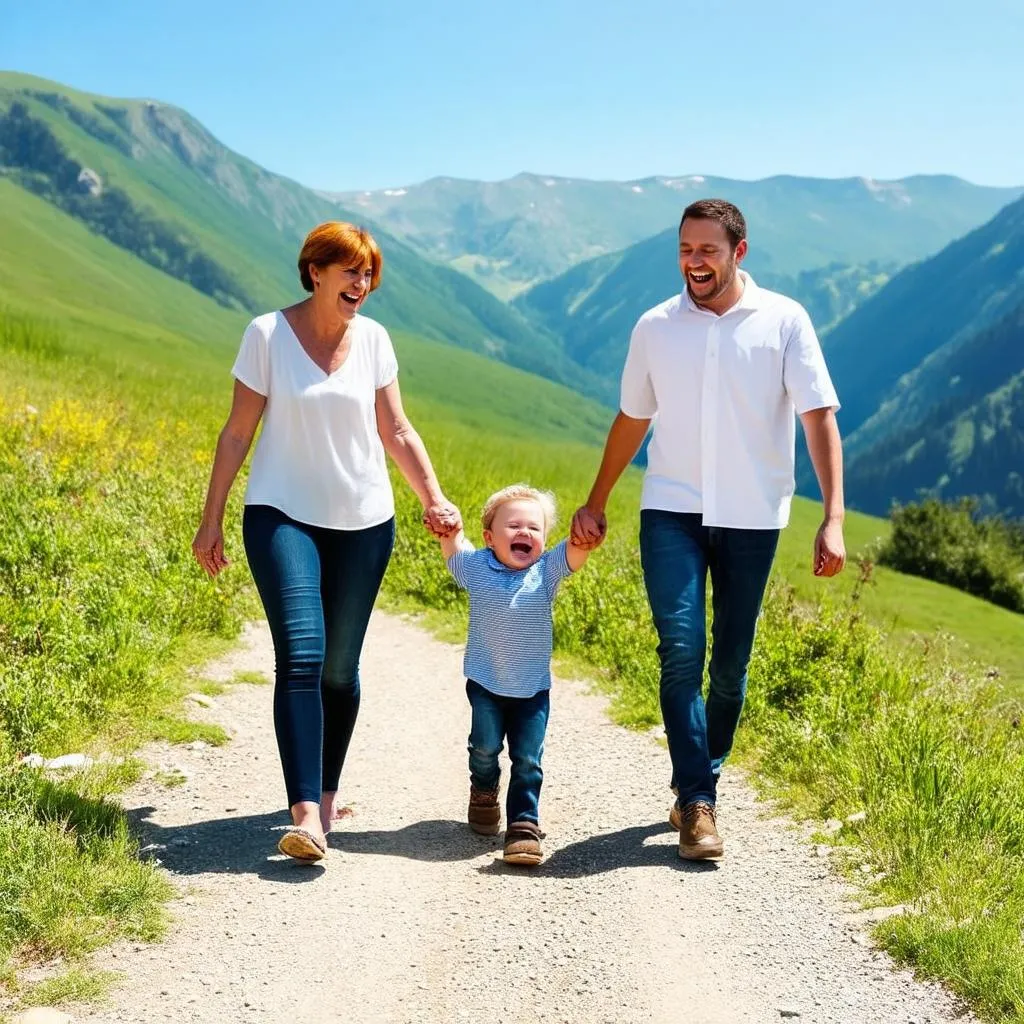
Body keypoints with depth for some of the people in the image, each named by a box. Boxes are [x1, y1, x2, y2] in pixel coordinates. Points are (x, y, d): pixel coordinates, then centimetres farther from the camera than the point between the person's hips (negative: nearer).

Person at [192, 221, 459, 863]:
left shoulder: (373, 339, 4)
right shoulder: (268, 334, -4)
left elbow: (397, 432, 8)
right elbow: (238, 432, 0)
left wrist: (435, 499, -4)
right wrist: (212, 520, 1)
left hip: (364, 522, 3)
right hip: (284, 515, -3)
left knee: (340, 666, 6)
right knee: (300, 657, -17)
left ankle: (328, 793, 25)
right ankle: (306, 816, -22)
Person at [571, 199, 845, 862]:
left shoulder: (785, 321, -3)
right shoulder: (656, 327, 4)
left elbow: (820, 418, -6)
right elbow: (632, 420, 16)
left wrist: (834, 518, -15)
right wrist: (595, 504, 18)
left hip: (753, 517, 0)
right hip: (672, 511, 1)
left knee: (731, 663, 7)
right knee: (681, 651, -13)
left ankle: (703, 781, 25)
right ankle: (697, 804, -11)